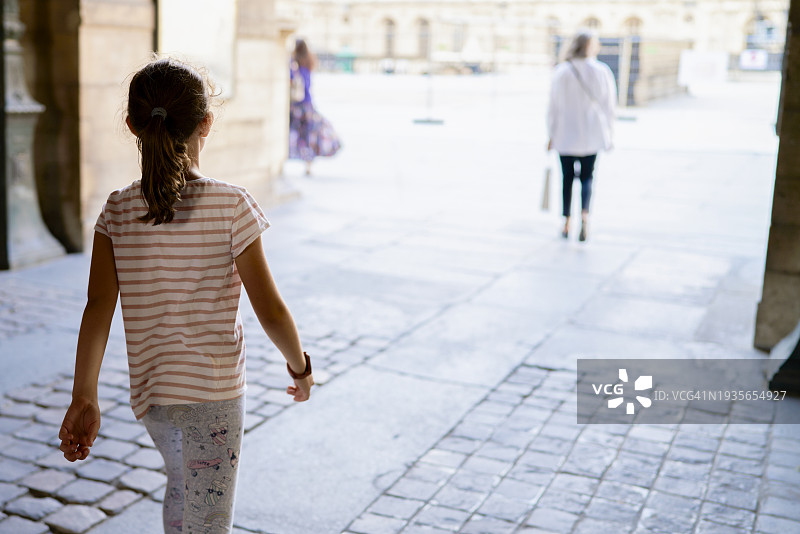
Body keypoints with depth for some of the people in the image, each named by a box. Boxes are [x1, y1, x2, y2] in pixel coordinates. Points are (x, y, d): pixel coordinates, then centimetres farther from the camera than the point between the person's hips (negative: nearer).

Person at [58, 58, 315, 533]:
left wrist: (84, 398, -5)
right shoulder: (232, 206, -13)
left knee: (181, 484, 31)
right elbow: (271, 311, -12)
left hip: (149, 390, 5)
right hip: (214, 391, -5)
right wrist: (301, 367, 4)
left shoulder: (118, 212, -3)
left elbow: (99, 308, -8)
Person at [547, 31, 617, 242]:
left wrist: (551, 135, 5)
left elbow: (553, 106, -3)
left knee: (567, 177, 11)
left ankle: (566, 224, 13)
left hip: (565, 135, 0)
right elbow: (610, 105, 0)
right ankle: (584, 214, -14)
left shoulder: (561, 72, -6)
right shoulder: (603, 72, -4)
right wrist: (608, 133, 10)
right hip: (592, 135, 0)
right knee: (586, 177, 11)